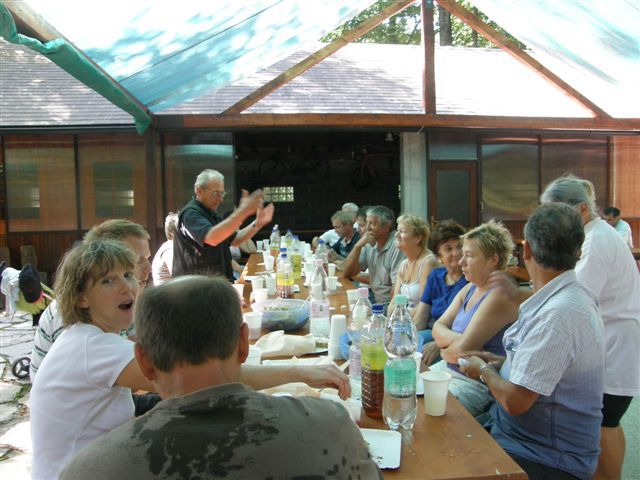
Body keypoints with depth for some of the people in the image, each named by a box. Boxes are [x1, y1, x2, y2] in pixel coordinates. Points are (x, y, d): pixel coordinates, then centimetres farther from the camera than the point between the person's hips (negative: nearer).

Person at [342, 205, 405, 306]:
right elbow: (347, 274, 3)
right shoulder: (370, 244, 5)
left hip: (389, 304, -7)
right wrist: (358, 246, -6)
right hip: (374, 300, 7)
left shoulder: (397, 246, -16)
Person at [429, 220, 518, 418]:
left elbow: (462, 351, -23)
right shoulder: (470, 288, 8)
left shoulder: (500, 295, -20)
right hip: (449, 368, 9)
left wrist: (445, 351, -2)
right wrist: (455, 339, -15)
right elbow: (438, 327, 6)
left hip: (478, 382, -9)